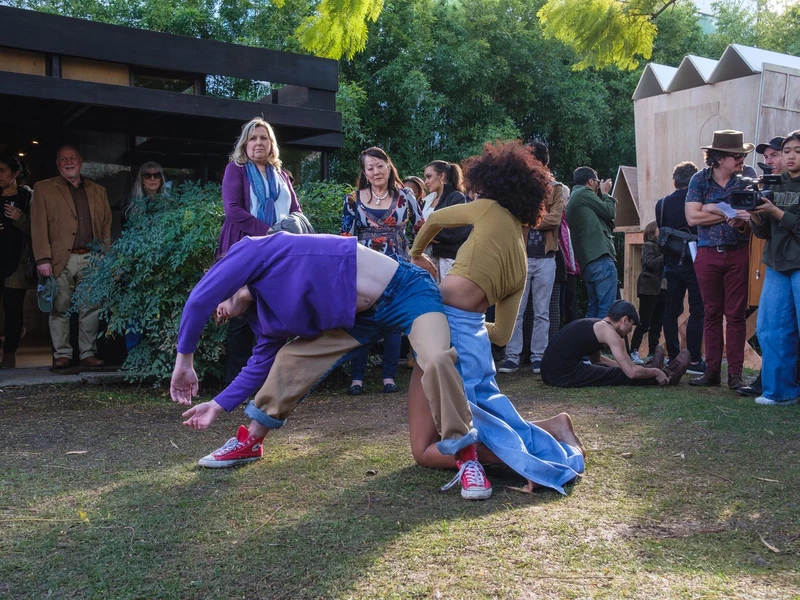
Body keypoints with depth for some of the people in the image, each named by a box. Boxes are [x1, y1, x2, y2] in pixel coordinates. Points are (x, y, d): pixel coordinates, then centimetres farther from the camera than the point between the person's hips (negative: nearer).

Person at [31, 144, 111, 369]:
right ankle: (62, 355, 8)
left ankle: (88, 353, 10)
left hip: (91, 259, 2)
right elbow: (38, 227, -1)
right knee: (60, 309, 0)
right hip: (61, 260, -2)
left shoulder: (98, 191, 17)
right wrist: (43, 259, -10)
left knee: (91, 309, 2)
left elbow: (106, 226, 16)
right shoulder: (44, 189, 7)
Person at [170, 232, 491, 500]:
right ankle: (250, 443, 19)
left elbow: (198, 301, -18)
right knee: (291, 358, 4)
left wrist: (184, 358, -5)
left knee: (436, 360, -34)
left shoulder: (253, 252, -12)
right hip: (363, 316, 8)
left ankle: (466, 457, -19)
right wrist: (219, 405, 22)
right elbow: (263, 360, 19)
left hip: (405, 290, -8)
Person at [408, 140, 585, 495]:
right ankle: (552, 431, 5)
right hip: (474, 333, 7)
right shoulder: (521, 266, 16)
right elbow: (502, 335, 17)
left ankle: (514, 455, -20)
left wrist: (417, 255, 32)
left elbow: (435, 219, 15)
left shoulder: (491, 211, 0)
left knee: (427, 451, -5)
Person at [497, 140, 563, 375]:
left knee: (542, 312, 6)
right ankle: (512, 356, 6)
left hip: (545, 258, 0)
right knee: (515, 311, 1)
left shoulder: (555, 188, 7)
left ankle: (538, 357, 12)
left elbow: (555, 218, -8)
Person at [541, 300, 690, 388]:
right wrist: (656, 372, 8)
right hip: (565, 375, -9)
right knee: (622, 376, 7)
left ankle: (649, 369, 42)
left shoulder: (593, 325, 18)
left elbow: (598, 359, 33)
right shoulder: (608, 331, -9)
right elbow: (632, 372, -10)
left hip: (549, 372, 9)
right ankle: (666, 375, 23)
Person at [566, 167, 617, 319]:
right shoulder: (584, 193, -2)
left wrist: (601, 195, 20)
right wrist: (605, 193, 16)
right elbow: (610, 212, 0)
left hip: (588, 260, 10)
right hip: (600, 257, -10)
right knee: (607, 308, -12)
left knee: (594, 308, 11)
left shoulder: (573, 198, 24)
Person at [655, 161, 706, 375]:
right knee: (697, 311, 0)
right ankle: (694, 360, -2)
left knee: (671, 311, 11)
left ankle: (673, 358, 14)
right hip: (695, 262, -4)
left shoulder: (662, 204, 2)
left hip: (672, 264, 4)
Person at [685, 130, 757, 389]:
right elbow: (692, 217, -9)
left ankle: (735, 373, 6)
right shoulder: (700, 179, 0)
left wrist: (713, 210, -16)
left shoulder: (747, 176, 0)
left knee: (736, 314, 1)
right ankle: (712, 371, 13)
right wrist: (729, 215, -13)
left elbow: (754, 212, -9)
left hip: (738, 253, -1)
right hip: (708, 254, 1)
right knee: (711, 314, 7)